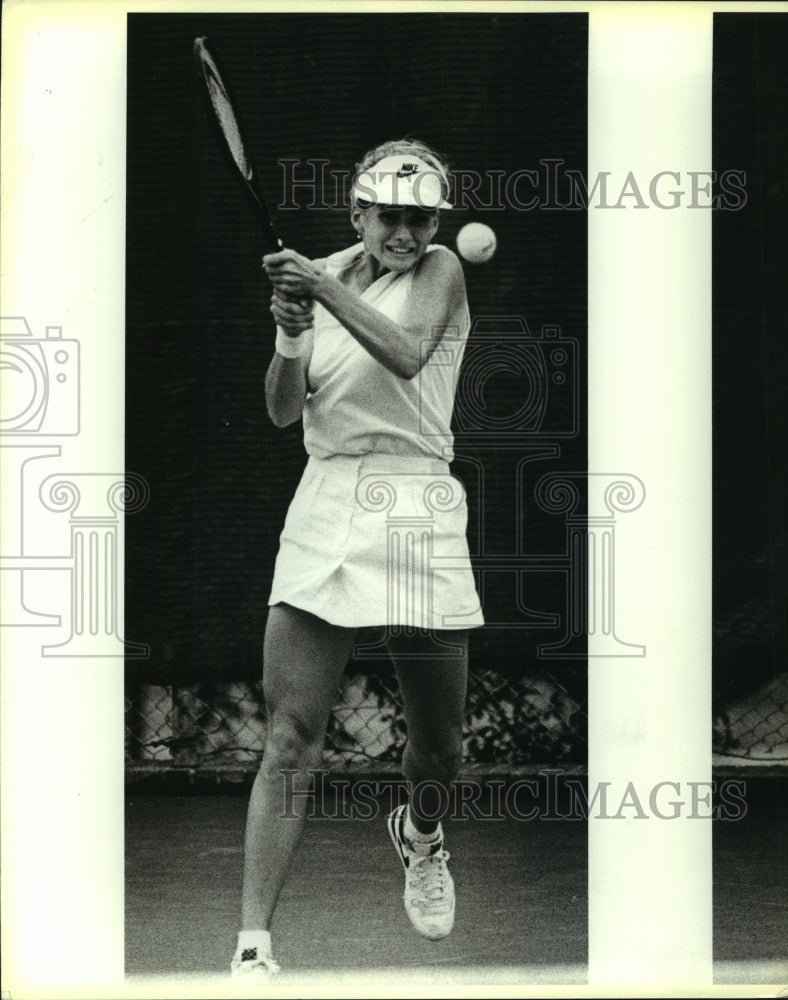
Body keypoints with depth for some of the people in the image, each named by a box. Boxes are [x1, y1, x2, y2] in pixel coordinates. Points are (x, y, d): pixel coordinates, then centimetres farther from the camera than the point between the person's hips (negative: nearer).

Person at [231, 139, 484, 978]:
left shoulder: (439, 270, 1)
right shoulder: (324, 277, 10)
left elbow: (406, 354, -19)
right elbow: (284, 412, 1)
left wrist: (327, 289, -28)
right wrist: (290, 337, -17)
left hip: (418, 513, -1)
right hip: (326, 508, 1)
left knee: (438, 741, 8)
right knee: (290, 737, -10)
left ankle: (420, 836, 45)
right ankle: (253, 946, -12)